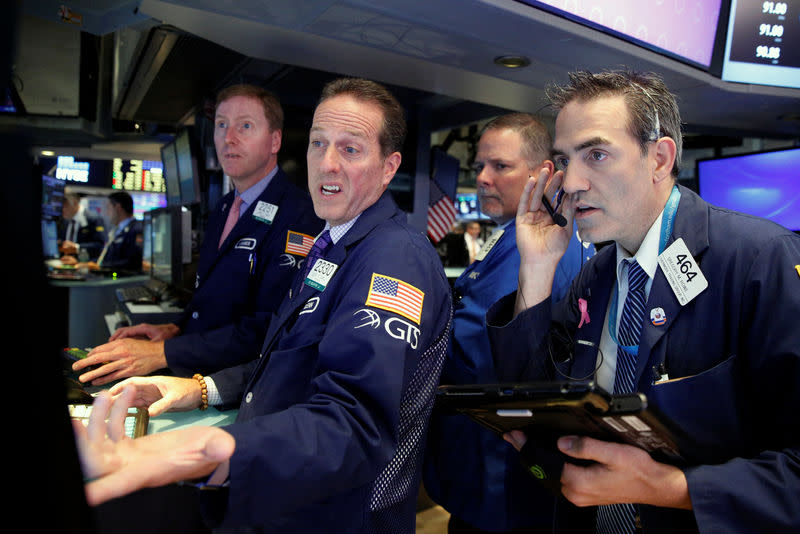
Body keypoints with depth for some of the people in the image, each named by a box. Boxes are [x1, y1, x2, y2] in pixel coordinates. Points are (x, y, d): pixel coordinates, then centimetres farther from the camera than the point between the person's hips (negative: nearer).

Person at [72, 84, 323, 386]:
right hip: (196, 379, 7)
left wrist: (163, 353, -20)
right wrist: (176, 329, 4)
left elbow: (270, 329, -22)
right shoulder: (223, 209, 14)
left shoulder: (298, 216, -16)